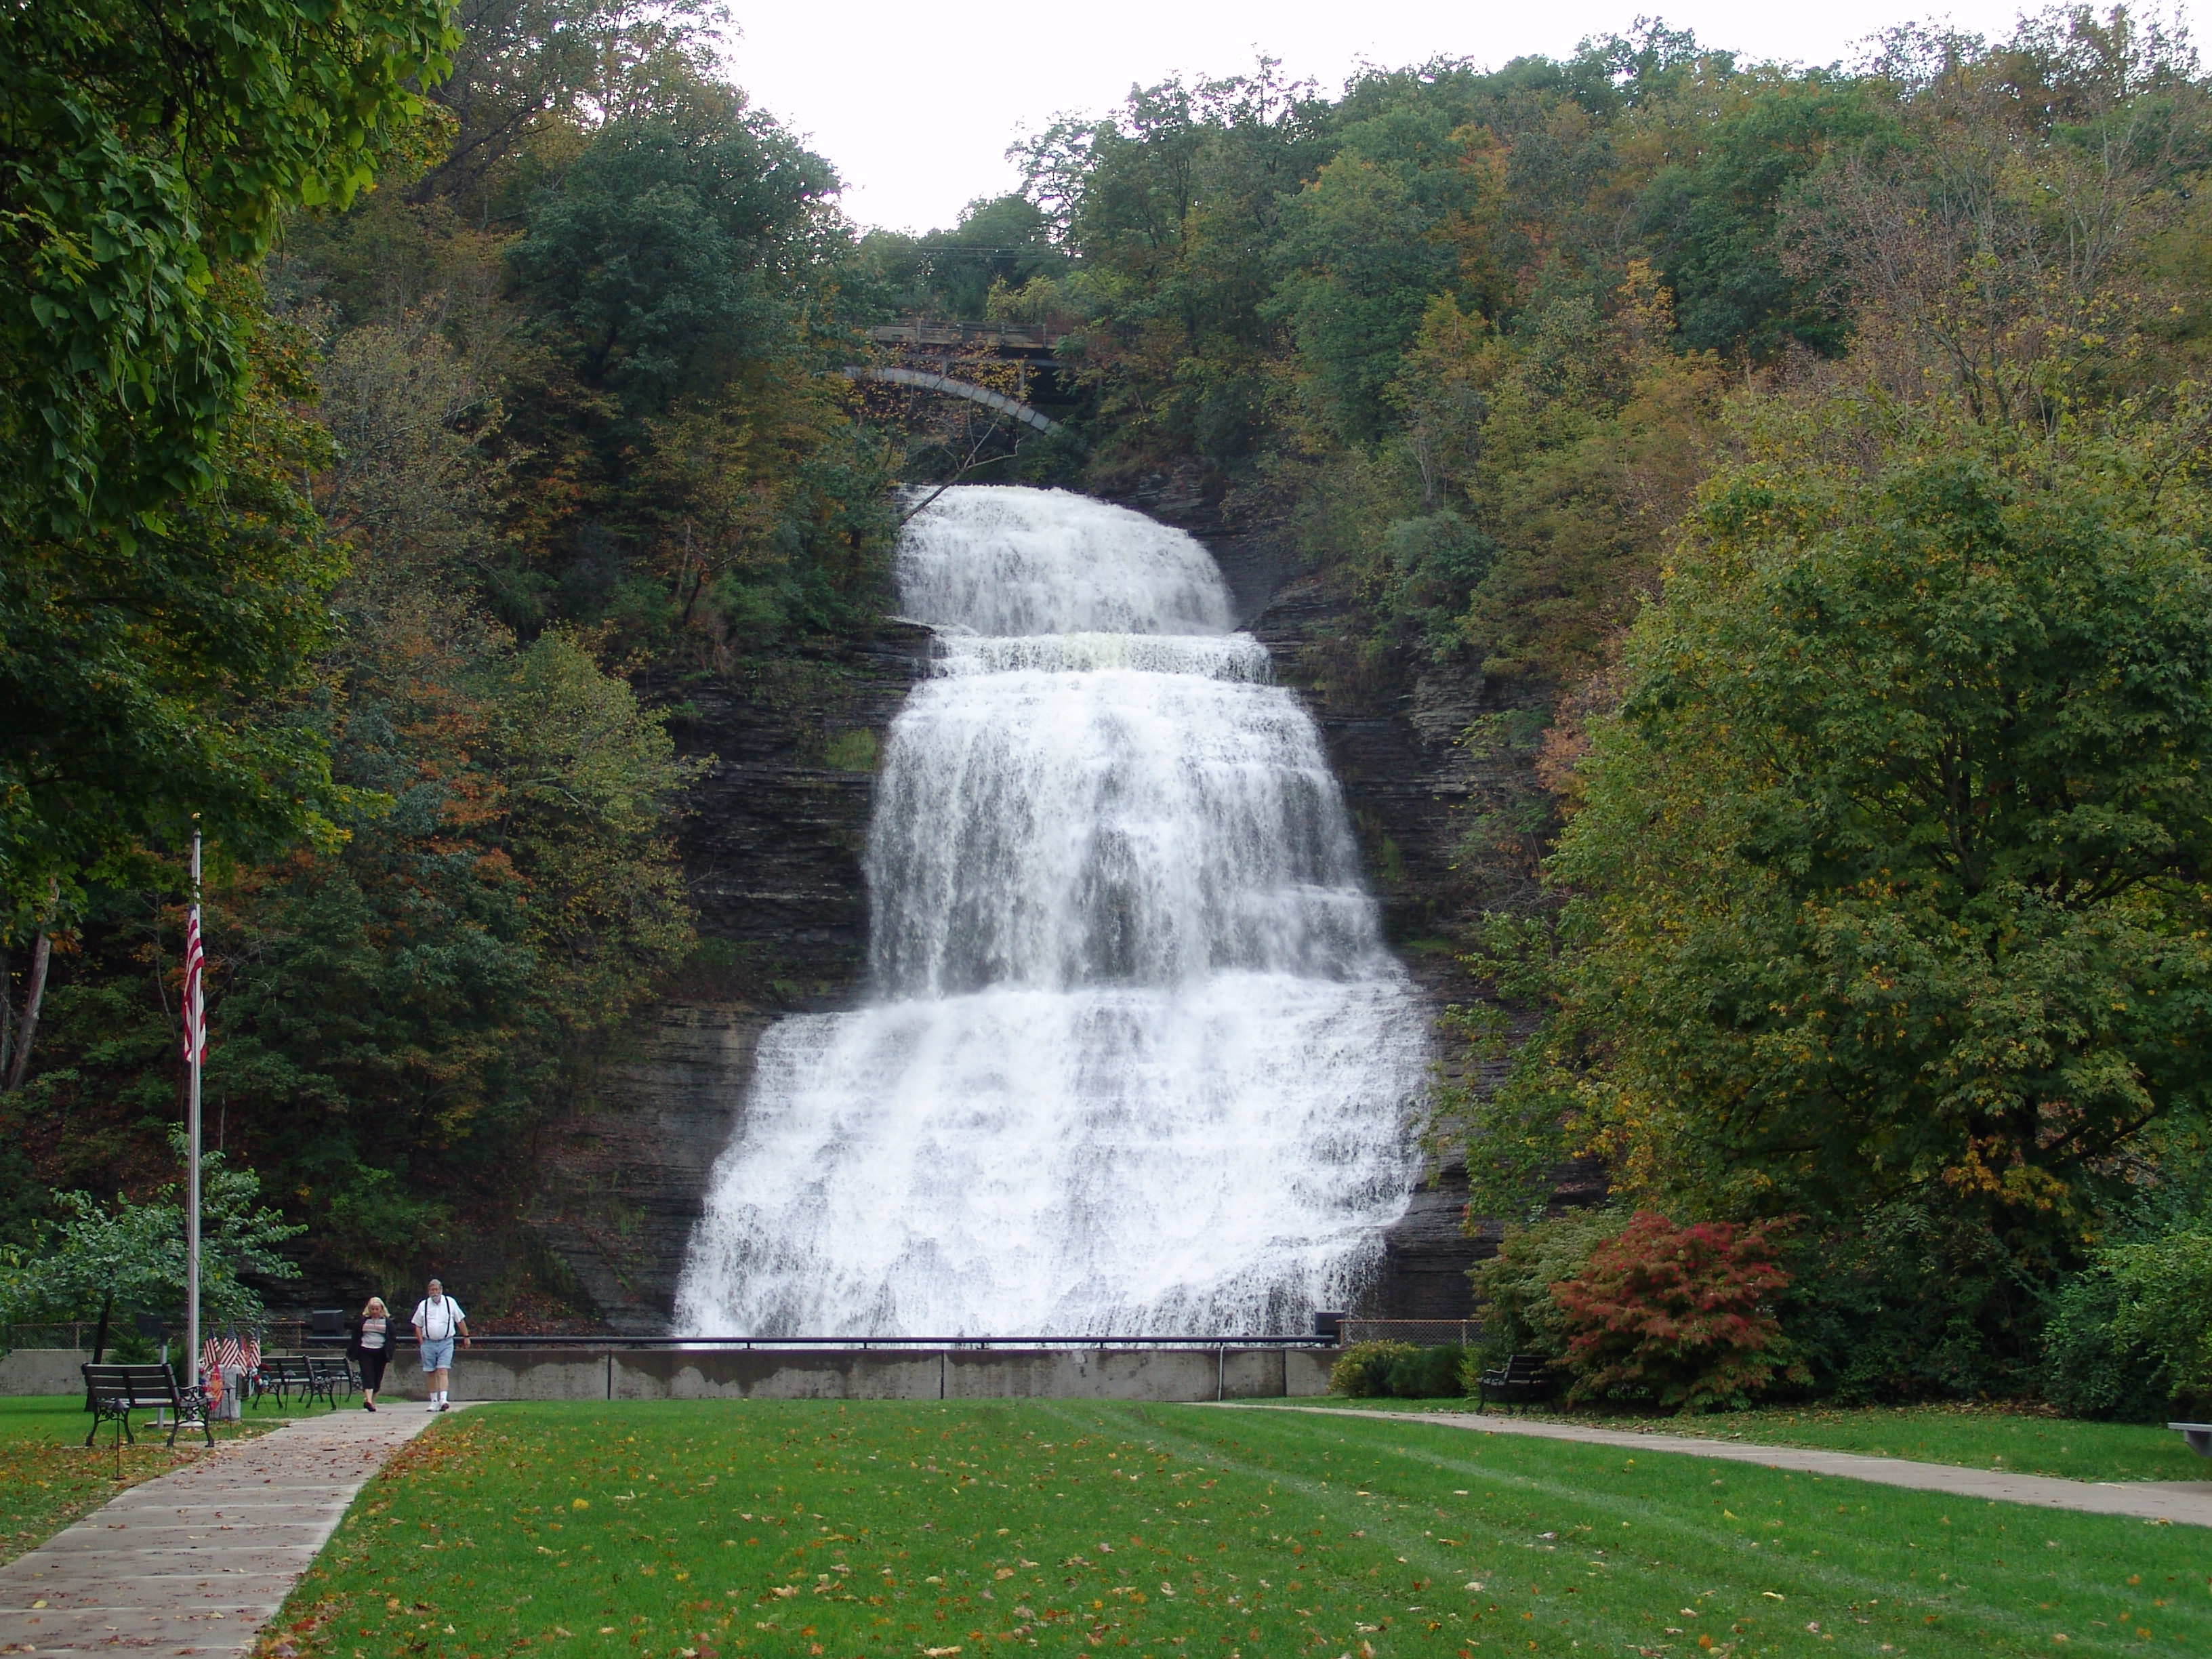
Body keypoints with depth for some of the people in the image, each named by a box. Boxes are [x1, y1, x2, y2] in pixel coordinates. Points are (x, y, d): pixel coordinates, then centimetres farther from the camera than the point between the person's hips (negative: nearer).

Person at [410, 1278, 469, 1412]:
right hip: (429, 1343, 2)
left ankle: (443, 1399, -24)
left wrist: (466, 1337, 15)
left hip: (446, 1343, -2)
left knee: (443, 1371, -14)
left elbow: (460, 1320, 13)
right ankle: (434, 1402, 15)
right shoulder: (423, 1305, 7)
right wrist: (421, 1342, 3)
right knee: (431, 1373, 7)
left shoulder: (450, 1303, 4)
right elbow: (418, 1326, 13)